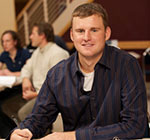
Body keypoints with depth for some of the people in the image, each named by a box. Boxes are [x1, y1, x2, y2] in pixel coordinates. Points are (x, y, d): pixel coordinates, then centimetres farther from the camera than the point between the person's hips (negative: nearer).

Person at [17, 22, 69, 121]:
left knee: (23, 113, -26)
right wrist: (26, 79, 3)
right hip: (37, 91, 9)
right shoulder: (37, 52, 18)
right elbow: (27, 68, 27)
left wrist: (35, 94, -17)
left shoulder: (58, 54, -15)